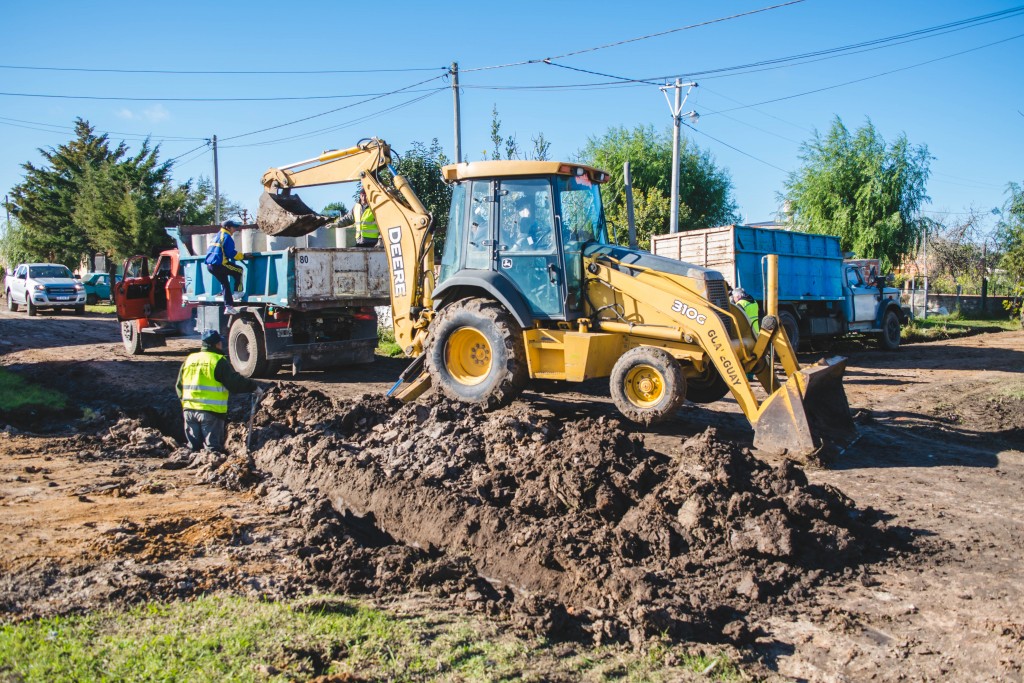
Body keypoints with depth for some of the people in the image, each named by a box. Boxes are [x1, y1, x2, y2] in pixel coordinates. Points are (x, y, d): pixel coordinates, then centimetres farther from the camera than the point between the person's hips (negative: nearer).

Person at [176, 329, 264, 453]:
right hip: (212, 411, -6)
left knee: (194, 446, 15)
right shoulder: (219, 361, -8)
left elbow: (179, 386, 19)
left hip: (189, 409, 6)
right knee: (213, 447, 0)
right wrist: (254, 387, -5)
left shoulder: (189, 360, 12)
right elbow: (235, 382, -14)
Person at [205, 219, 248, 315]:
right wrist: (243, 256, -5)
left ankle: (228, 306, 12)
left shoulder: (218, 235, 23)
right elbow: (231, 253, -13)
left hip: (210, 265, 9)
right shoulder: (227, 237, -5)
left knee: (225, 284, 14)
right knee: (239, 270, 6)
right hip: (219, 264, -9)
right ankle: (237, 292, 2)